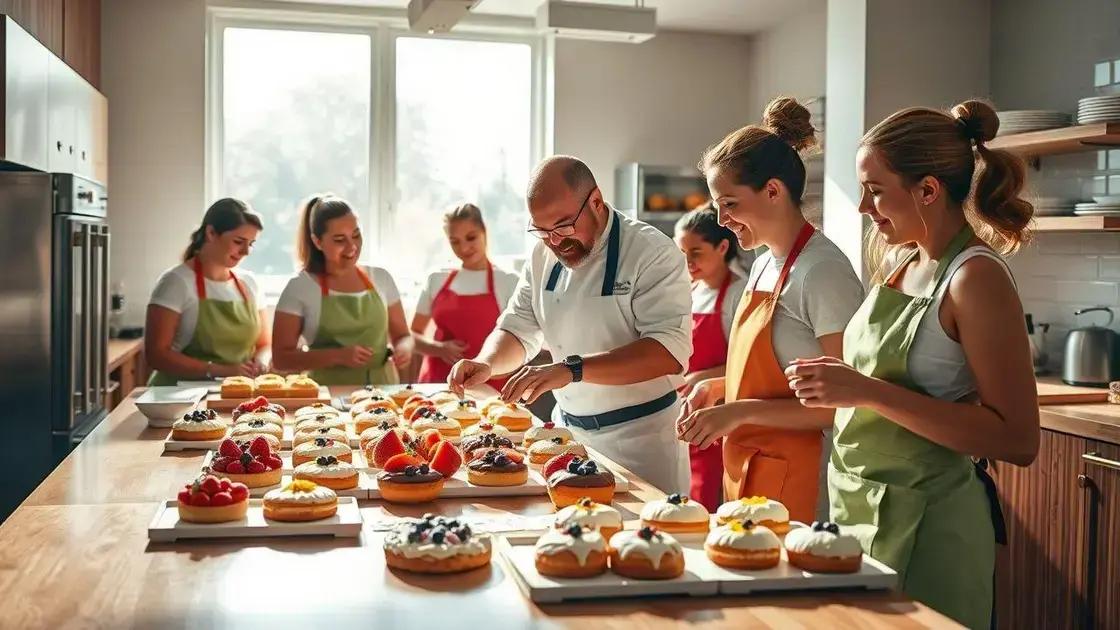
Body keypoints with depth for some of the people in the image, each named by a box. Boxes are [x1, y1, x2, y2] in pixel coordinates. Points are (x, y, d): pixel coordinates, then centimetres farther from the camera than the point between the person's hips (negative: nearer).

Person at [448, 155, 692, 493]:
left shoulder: (653, 252, -16)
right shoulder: (543, 256, 4)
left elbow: (670, 351, -26)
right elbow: (517, 329, 12)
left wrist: (572, 370, -35)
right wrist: (487, 363, -11)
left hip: (641, 436, -5)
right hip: (569, 428, 5)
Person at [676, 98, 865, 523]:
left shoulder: (824, 271, -17)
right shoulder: (763, 266, 9)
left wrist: (741, 412, -21)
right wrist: (719, 388, 3)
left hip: (796, 486, -8)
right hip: (746, 473, 8)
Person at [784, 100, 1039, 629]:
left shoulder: (975, 277, -16)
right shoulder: (899, 262, 5)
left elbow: (1017, 440, -22)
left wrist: (868, 390, -25)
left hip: (927, 529, -7)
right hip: (859, 507, 8)